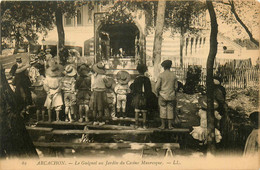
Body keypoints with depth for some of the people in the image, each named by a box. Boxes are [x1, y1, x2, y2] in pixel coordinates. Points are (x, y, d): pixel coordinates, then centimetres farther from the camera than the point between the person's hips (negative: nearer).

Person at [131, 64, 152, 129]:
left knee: (137, 111, 2)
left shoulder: (136, 79, -5)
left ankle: (136, 124, 0)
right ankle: (144, 125, 5)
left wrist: (133, 97, 6)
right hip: (145, 98, 2)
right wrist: (148, 96, 13)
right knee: (144, 112, 6)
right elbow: (150, 90, 4)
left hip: (137, 97, -2)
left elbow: (133, 89, -3)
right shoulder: (147, 79, 1)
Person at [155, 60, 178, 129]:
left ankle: (163, 125, 6)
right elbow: (176, 86, 7)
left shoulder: (161, 75, -8)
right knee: (170, 110, 8)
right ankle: (170, 125, 11)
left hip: (163, 95, -3)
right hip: (171, 96, 3)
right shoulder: (174, 75, 2)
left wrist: (157, 92, 9)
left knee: (163, 110, 3)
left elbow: (157, 86, -8)